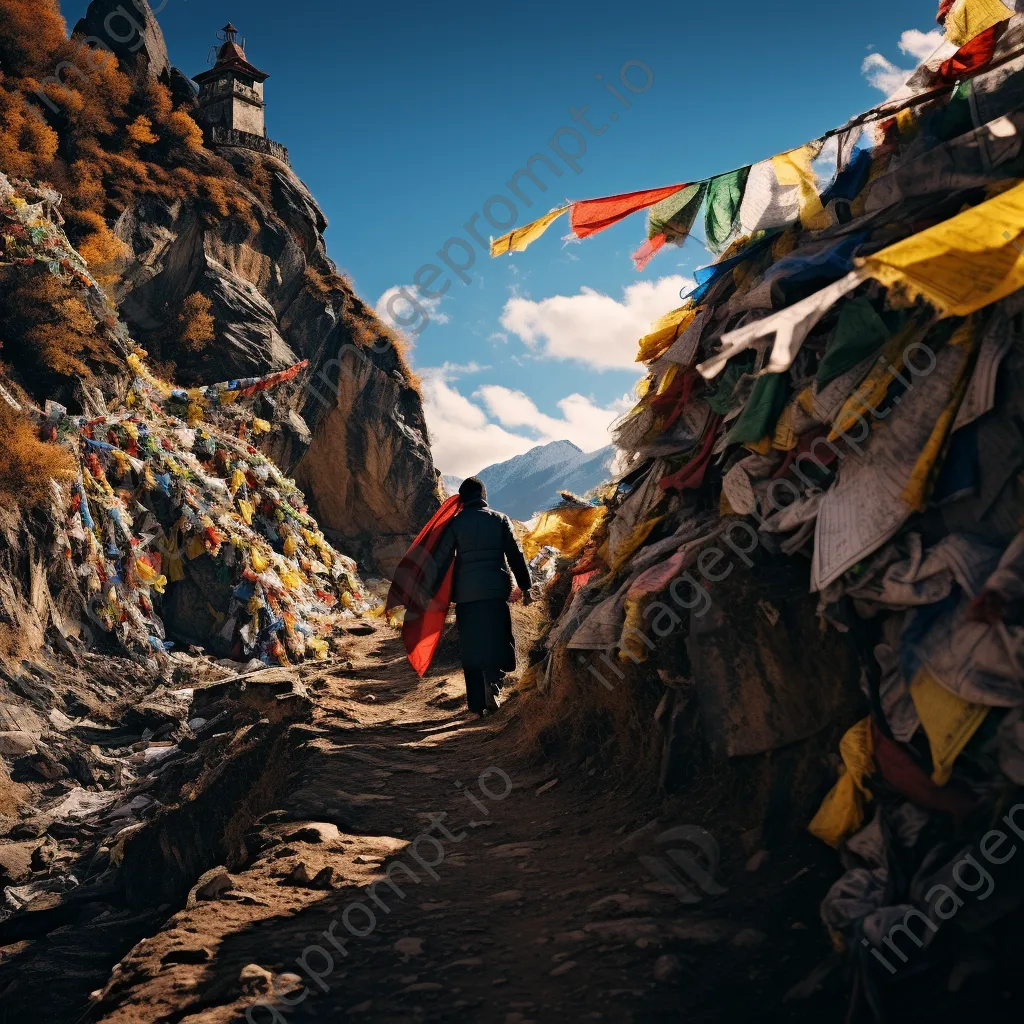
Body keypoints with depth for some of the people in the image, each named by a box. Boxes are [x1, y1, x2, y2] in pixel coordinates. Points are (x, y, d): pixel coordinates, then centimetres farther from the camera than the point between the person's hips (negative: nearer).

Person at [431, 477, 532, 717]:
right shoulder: (499, 519, 3)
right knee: (496, 640, 8)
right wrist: (525, 587, 8)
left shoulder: (456, 523, 2)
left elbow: (442, 558, 0)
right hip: (495, 589, 0)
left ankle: (477, 703, 8)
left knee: (471, 646, 8)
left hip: (465, 593, 1)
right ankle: (491, 680, -20)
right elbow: (515, 555, 1)